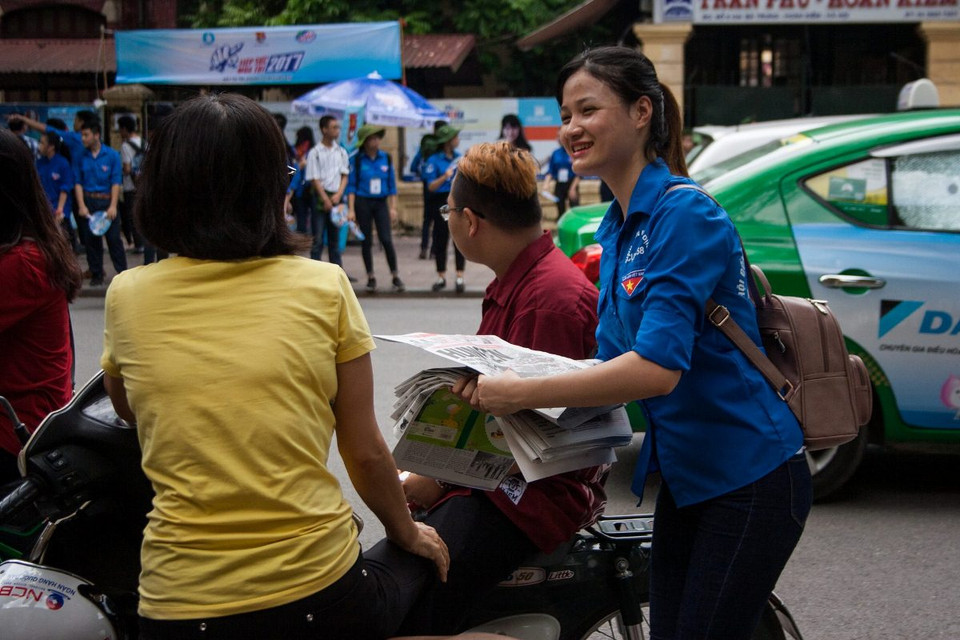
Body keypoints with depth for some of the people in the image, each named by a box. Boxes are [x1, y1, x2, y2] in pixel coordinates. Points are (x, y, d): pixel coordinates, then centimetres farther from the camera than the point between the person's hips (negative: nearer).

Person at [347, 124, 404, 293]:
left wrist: (393, 208, 3)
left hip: (381, 203, 1)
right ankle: (371, 278, 15)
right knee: (366, 241, 5)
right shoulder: (356, 159, -2)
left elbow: (392, 184, 8)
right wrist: (351, 210, -8)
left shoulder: (386, 158, 5)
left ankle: (396, 277, -1)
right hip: (362, 202, -1)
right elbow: (351, 185, -2)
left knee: (386, 239, -10)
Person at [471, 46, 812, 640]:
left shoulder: (684, 214, -19)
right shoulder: (615, 229, 9)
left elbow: (657, 367, -29)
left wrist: (521, 393, -26)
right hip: (685, 475, 9)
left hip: (751, 479, -9)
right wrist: (499, 381, -3)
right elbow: (611, 360, 12)